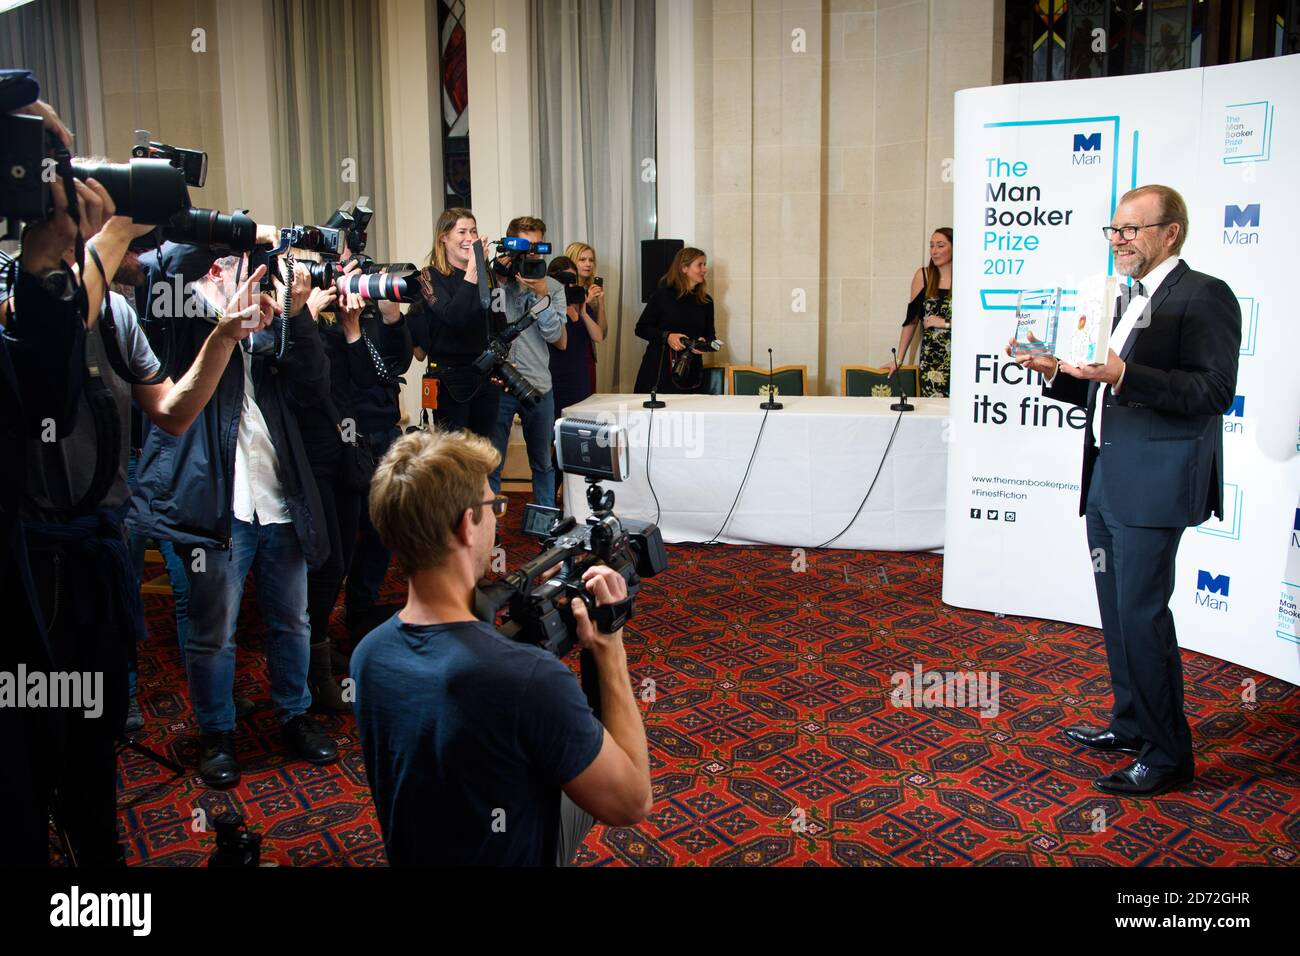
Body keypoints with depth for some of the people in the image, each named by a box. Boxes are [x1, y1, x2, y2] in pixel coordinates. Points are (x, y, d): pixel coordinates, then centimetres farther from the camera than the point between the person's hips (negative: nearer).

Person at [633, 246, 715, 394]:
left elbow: (710, 335, 19)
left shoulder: (706, 301, 10)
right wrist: (667, 337, -16)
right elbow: (641, 328, -1)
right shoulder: (663, 295, -2)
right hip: (659, 370, -3)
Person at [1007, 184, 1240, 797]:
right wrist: (1056, 372, 4)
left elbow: (1215, 392, -20)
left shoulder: (1205, 296, -8)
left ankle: (1168, 754, 6)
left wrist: (1122, 373, -28)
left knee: (1141, 611, -7)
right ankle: (1132, 726, 30)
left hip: (1155, 484, -9)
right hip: (1105, 481, 9)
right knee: (1117, 610, 15)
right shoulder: (1122, 300, 18)